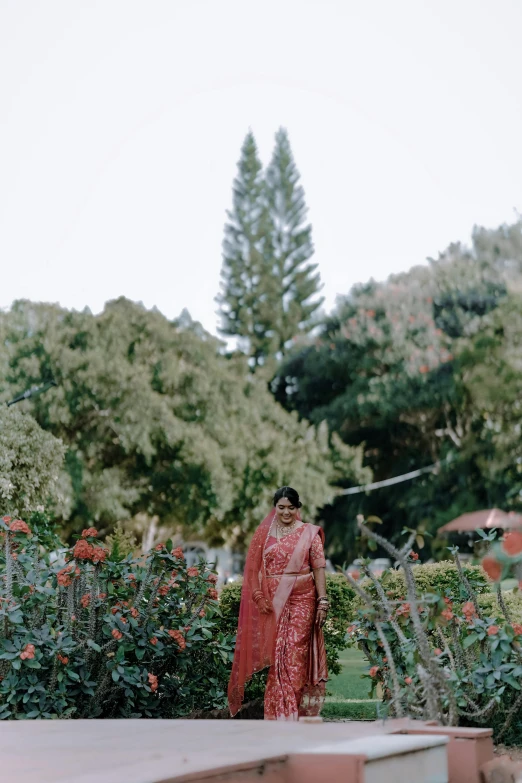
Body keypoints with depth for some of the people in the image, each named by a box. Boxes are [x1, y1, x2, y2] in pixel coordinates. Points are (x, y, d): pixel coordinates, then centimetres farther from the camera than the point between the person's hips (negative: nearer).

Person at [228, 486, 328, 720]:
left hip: (301, 600, -1)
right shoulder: (264, 533, 8)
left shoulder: (309, 533, 5)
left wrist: (322, 601, -5)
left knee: (295, 655, -6)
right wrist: (259, 597, -7)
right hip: (273, 601, 1)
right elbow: (254, 569, 5)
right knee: (276, 655, 0)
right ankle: (278, 711, 6)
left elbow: (319, 568, 2)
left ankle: (291, 710, 0)